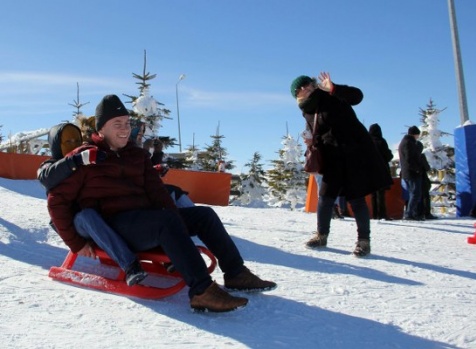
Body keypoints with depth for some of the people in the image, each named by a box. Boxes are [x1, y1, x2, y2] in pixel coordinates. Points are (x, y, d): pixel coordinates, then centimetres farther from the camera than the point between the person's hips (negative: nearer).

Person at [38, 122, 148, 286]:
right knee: (86, 215, -38)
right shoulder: (49, 166, 8)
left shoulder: (93, 163, 21)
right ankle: (129, 265, -48)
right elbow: (48, 177, -18)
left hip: (106, 219, 5)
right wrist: (80, 159, -34)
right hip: (75, 224, -4)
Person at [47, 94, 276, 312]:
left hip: (145, 220, 7)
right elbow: (57, 200, -5)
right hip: (113, 227, -7)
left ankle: (236, 274, -3)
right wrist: (76, 243, -11)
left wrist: (179, 227, -6)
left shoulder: (137, 155, 18)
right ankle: (201, 291, -42)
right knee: (167, 219, -34)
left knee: (204, 214, -4)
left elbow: (157, 192, 9)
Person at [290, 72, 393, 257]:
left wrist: (333, 88, -38)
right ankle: (321, 236, 21)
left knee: (356, 198, -3)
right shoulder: (307, 112, 10)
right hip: (333, 158, 6)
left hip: (355, 153, -6)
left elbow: (357, 95, -24)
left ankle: (364, 240, 9)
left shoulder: (333, 97, -8)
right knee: (325, 196, 4)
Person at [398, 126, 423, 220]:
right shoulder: (409, 142, -12)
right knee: (416, 194, -9)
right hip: (412, 173, -10)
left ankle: (408, 213, 13)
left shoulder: (403, 142, 21)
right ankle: (409, 214, -12)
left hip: (406, 173, 10)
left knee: (412, 193, 14)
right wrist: (417, 169, -17)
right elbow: (410, 159, -22)